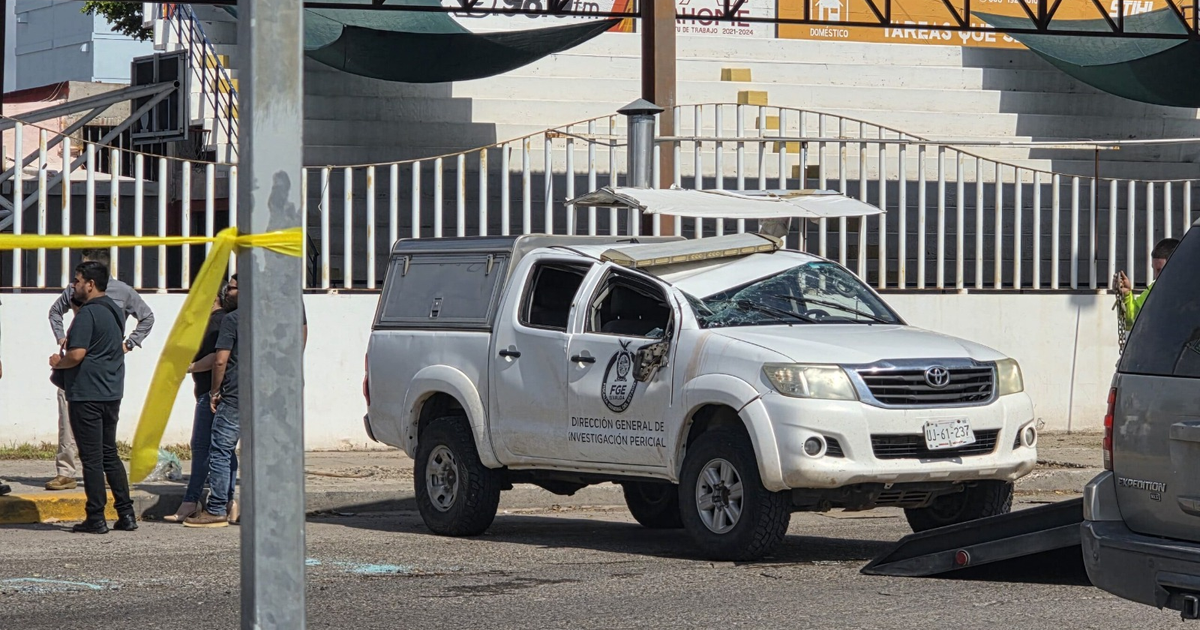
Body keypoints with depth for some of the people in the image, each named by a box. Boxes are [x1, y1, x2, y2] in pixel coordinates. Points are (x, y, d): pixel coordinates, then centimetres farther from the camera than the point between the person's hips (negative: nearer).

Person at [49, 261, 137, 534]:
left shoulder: (88, 313, -16)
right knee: (110, 454, 14)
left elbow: (76, 355, -24)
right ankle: (126, 514, 11)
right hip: (112, 393, 9)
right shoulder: (115, 311, 13)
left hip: (86, 395, -9)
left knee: (92, 458, -3)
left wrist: (58, 362, -3)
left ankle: (96, 519, -1)